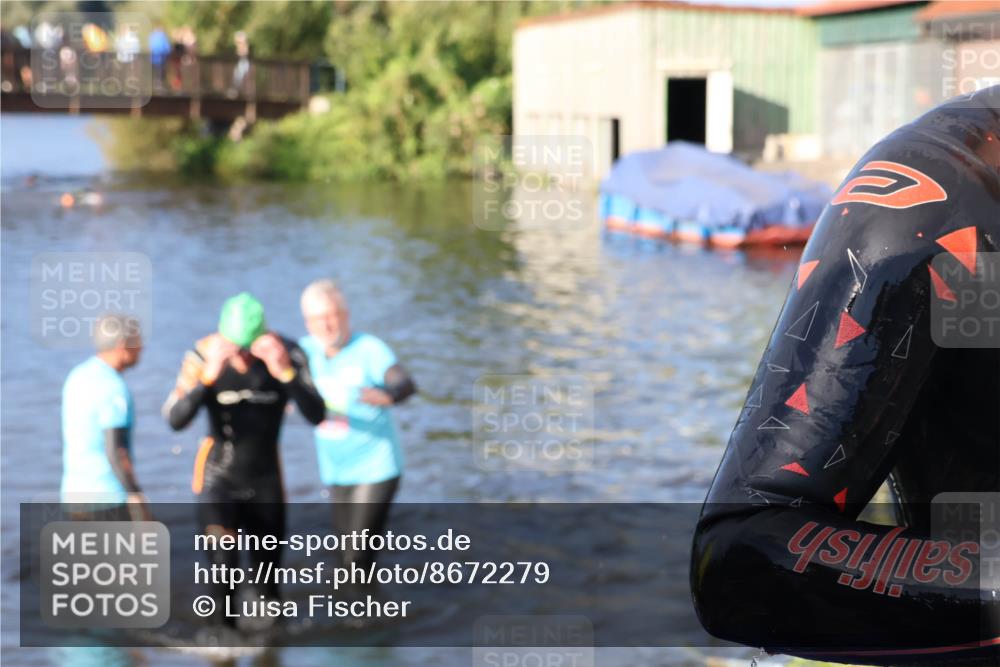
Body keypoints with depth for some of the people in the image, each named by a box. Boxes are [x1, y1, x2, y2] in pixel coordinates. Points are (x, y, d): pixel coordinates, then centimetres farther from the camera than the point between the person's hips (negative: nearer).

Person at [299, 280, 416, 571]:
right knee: (348, 556, 15)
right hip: (336, 471, 6)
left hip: (376, 468, -6)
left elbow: (406, 384, -34)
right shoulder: (306, 351, -2)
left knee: (357, 559, -12)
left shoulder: (369, 348, -18)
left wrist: (387, 396, -57)